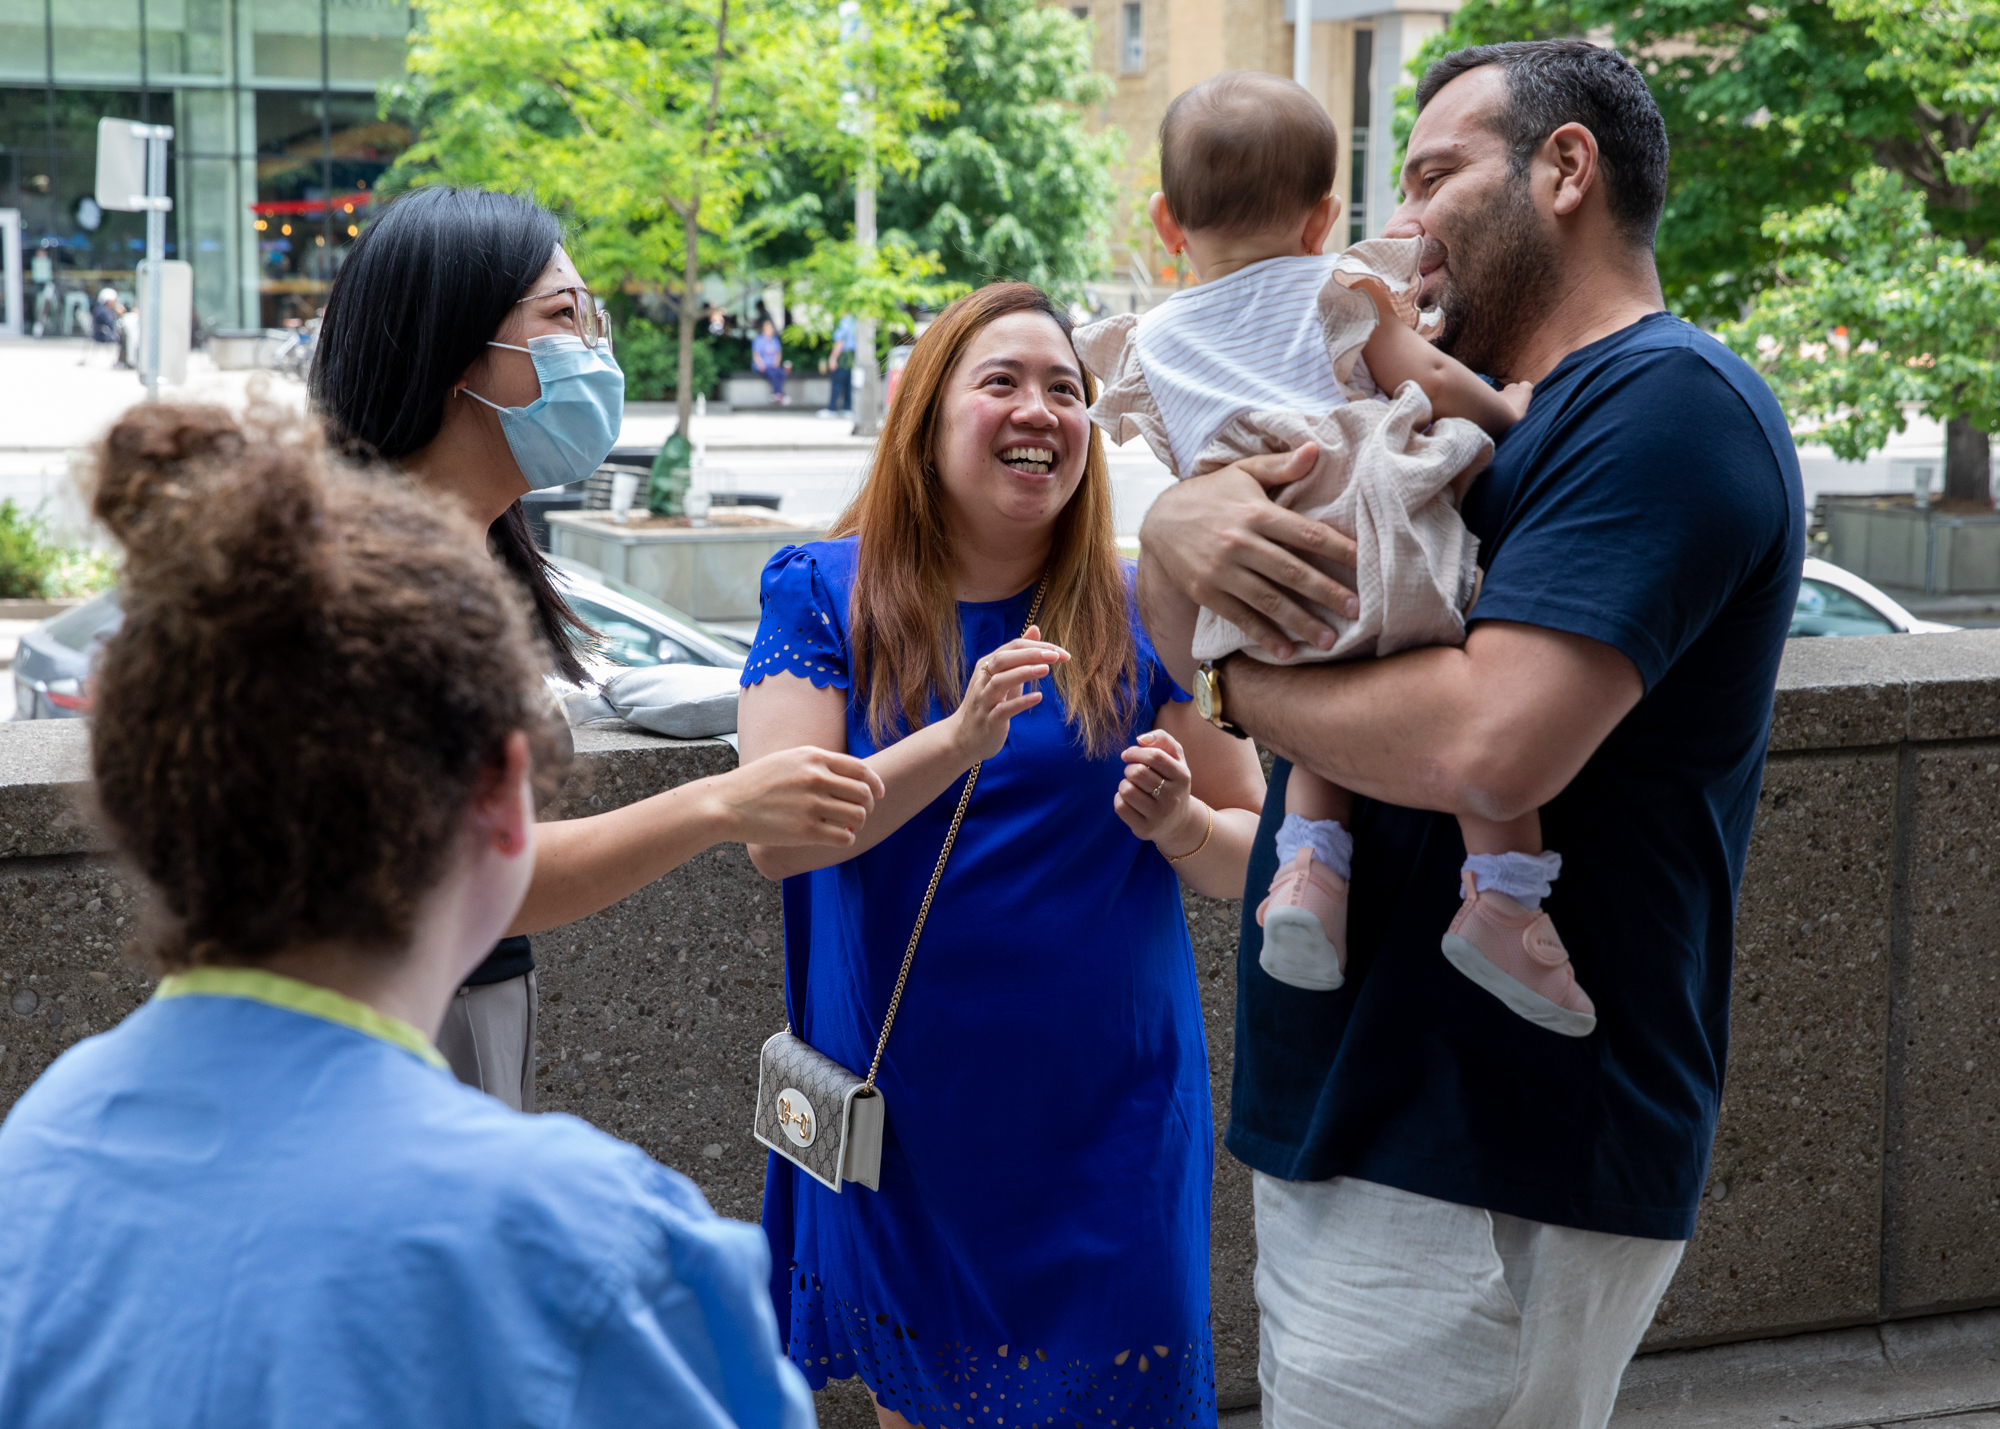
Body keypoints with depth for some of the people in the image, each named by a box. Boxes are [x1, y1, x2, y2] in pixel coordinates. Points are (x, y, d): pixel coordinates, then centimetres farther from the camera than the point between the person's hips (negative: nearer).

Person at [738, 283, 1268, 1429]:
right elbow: (778, 835, -15)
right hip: (899, 1109, 0)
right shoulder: (825, 593, -3)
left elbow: (1254, 852, 3)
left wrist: (1177, 823, -19)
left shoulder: (1144, 612, -1)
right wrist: (960, 739, -29)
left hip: (1108, 1117, 0)